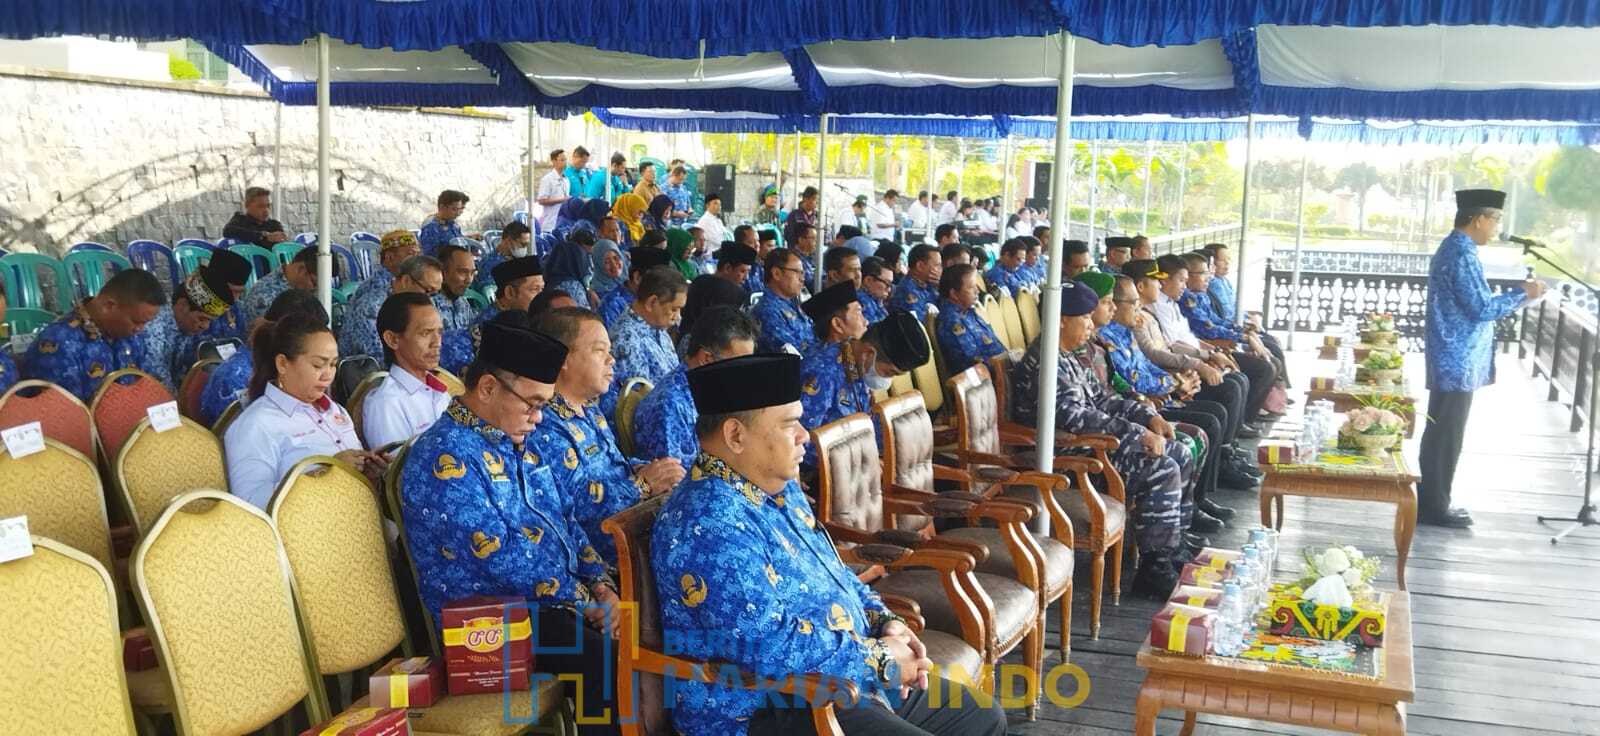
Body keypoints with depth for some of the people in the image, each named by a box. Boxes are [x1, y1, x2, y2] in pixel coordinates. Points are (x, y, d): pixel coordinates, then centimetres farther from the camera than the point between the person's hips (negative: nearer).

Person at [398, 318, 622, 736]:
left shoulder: (516, 443, 13)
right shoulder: (445, 457, -16)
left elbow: (565, 522, 17)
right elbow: (503, 560, -21)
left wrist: (601, 585, 0)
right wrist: (583, 599, -14)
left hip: (552, 604, 9)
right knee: (611, 664, -28)